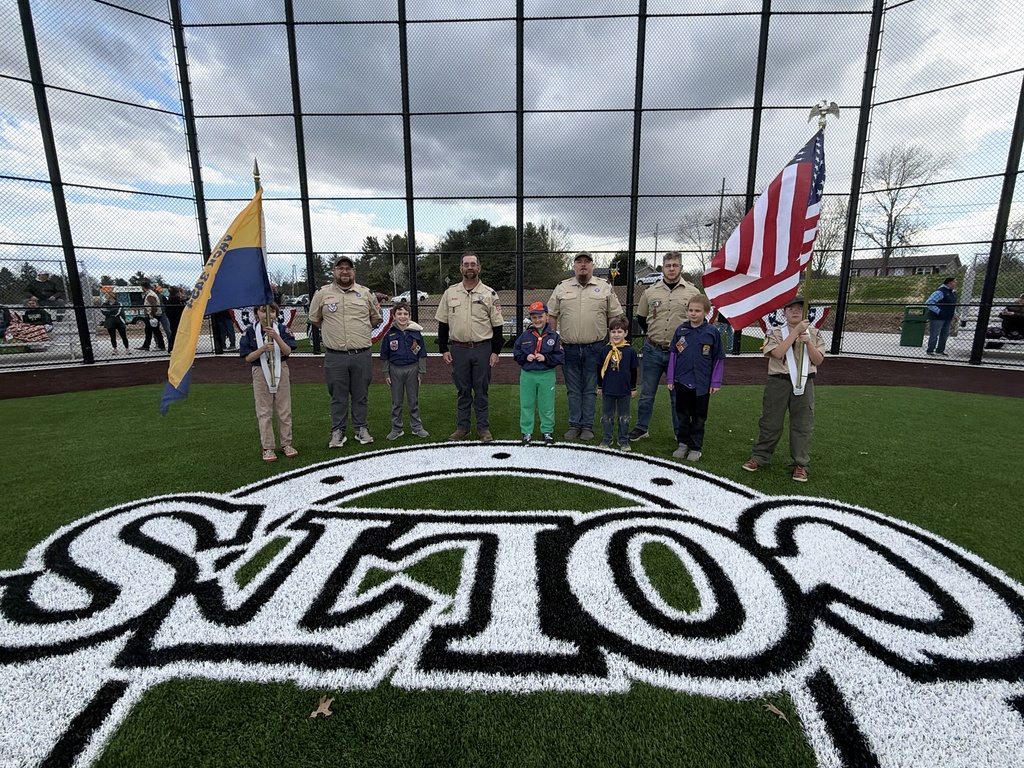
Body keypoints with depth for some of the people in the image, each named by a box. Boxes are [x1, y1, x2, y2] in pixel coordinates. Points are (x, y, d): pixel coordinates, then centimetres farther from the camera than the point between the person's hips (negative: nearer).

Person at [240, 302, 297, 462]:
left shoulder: (281, 329, -3)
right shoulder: (250, 332, -4)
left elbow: (288, 351, -13)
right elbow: (248, 358, -7)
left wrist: (276, 336, -26)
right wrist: (263, 348, -22)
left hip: (280, 371, 1)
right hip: (260, 373, -1)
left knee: (284, 410, 8)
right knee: (264, 413, 6)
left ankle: (286, 444, 21)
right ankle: (268, 447, 15)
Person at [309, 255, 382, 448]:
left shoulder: (366, 293, 6)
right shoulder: (322, 293, 4)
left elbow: (376, 318, 16)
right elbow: (314, 319, 15)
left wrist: (360, 329, 8)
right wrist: (332, 330, 10)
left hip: (362, 354, 1)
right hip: (335, 356, -1)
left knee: (361, 395, 9)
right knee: (338, 396, 6)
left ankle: (361, 429, 21)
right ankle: (337, 432, 17)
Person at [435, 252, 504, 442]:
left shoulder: (489, 294, 1)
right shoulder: (450, 293, 7)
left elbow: (497, 325, 2)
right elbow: (443, 323, 9)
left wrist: (495, 352, -4)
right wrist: (444, 350, 3)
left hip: (482, 349, -2)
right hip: (458, 349, 2)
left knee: (481, 390, 6)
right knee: (463, 390, 11)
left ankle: (483, 428, 17)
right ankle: (462, 427, 22)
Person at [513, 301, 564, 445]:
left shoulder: (553, 336, -3)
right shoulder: (525, 335, 2)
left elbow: (560, 357, -5)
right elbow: (516, 353, 7)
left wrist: (546, 358, -16)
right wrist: (525, 357, -11)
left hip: (547, 375, -1)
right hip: (527, 375, 2)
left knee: (547, 405, 9)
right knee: (526, 405, 9)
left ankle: (547, 431, 25)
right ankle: (527, 432, 22)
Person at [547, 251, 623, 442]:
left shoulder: (605, 287, 5)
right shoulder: (562, 288, 7)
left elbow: (615, 316, 7)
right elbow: (551, 315, 9)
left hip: (594, 348, -1)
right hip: (569, 348, 1)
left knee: (590, 389, 6)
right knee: (573, 389, 9)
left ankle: (587, 426, 16)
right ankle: (574, 425, 19)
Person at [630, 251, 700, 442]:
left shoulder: (692, 292, 1)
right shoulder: (651, 292, 5)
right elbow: (641, 318, 16)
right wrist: (653, 337, 12)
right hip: (653, 351, 1)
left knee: (678, 395, 10)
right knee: (646, 393, 9)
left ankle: (680, 431, 23)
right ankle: (641, 428, 22)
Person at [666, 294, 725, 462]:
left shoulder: (712, 332, -5)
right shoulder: (681, 330, 0)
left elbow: (718, 359, 0)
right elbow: (673, 354, 5)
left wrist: (716, 382, -2)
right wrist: (671, 378, 2)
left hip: (702, 383, -2)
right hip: (682, 381, 2)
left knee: (698, 417, 10)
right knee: (682, 415, 13)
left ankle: (696, 448, 22)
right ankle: (683, 444, 26)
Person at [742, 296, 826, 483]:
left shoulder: (813, 333, 8)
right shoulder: (776, 333, 2)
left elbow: (818, 360, 3)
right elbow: (778, 353, -17)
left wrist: (808, 342, -12)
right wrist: (796, 331, -17)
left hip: (804, 383, 2)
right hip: (779, 382, -2)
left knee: (802, 425, 6)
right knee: (770, 422, 5)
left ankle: (800, 464, 18)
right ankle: (759, 457, 18)